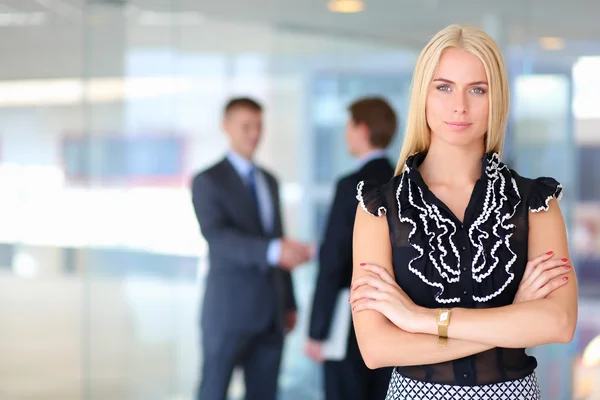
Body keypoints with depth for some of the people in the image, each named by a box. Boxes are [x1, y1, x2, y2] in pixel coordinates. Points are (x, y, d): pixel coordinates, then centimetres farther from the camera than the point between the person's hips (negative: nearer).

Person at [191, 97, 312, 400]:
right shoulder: (208, 181, -6)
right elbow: (217, 237, -21)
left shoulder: (269, 181, 17)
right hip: (229, 309, -6)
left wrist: (289, 303, 15)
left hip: (270, 313, 6)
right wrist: (273, 251, -35)